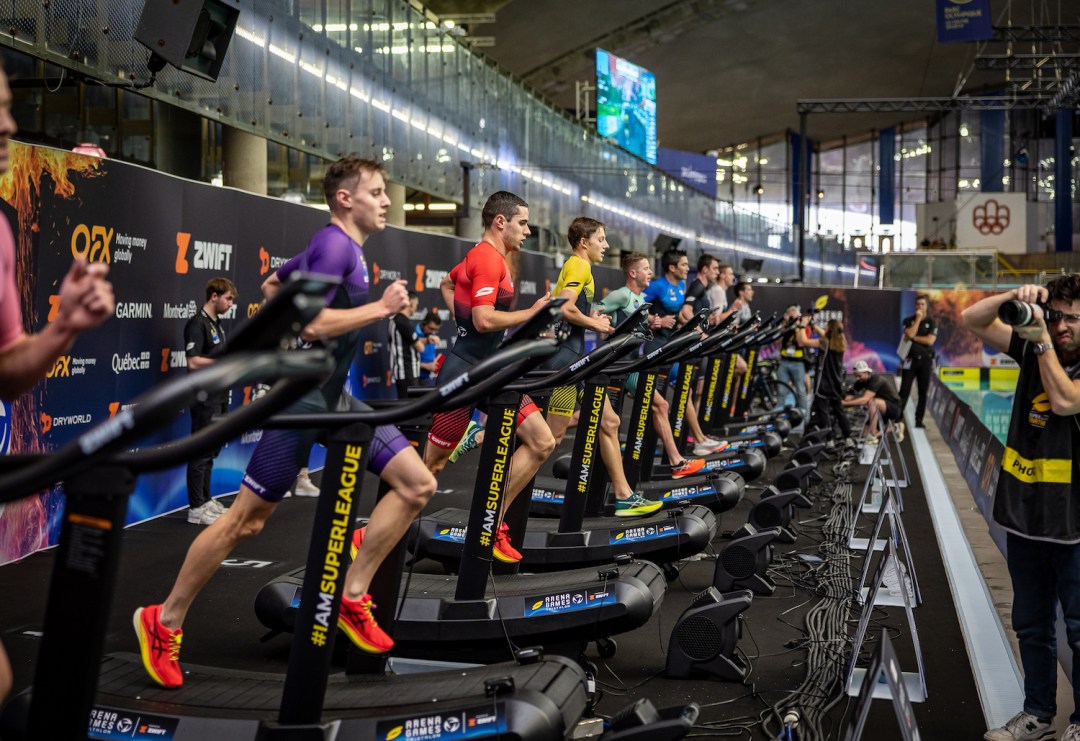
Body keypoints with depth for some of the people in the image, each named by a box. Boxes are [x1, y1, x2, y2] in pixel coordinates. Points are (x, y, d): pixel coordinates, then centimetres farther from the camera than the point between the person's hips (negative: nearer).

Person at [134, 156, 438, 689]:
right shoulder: (335, 245, -14)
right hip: (305, 396, -9)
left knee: (418, 485, -1)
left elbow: (272, 286, 27)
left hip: (338, 396, 9)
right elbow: (309, 323, -27)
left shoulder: (339, 246, 15)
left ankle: (351, 597, 5)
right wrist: (381, 308, -20)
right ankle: (163, 622, 13)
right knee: (246, 520, -2)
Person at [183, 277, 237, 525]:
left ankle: (205, 500, 23)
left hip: (219, 397, 9)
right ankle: (196, 509, -1)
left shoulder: (217, 324, 15)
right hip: (205, 398, -9)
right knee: (201, 453, -5)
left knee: (211, 451, 14)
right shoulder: (197, 324, -14)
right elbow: (194, 362, -22)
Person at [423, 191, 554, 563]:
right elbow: (484, 320, -26)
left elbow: (446, 284, 30)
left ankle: (492, 525, 6)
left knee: (542, 443, 2)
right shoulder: (489, 260, -16)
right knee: (432, 464, -1)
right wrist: (532, 312, -16)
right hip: (466, 372, -10)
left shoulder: (480, 255, 14)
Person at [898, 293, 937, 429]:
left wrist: (913, 338, -9)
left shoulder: (932, 323, 4)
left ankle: (919, 420, 10)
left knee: (923, 392, 4)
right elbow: (910, 334, -14)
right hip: (910, 360, -1)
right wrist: (918, 319, -11)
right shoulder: (908, 321, 6)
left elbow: (930, 340, -10)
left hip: (925, 360, 1)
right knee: (904, 392, -4)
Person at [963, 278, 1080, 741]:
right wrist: (1014, 298, -14)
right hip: (1024, 513, 5)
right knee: (1031, 625, 16)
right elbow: (971, 320, 3)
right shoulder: (1033, 349, 5)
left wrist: (1043, 341, -17)